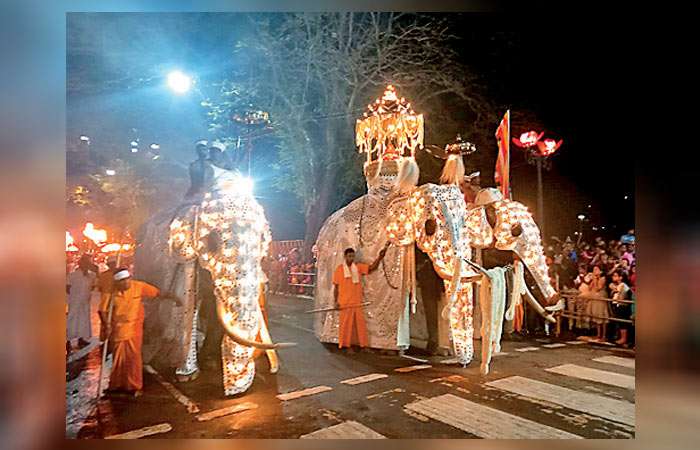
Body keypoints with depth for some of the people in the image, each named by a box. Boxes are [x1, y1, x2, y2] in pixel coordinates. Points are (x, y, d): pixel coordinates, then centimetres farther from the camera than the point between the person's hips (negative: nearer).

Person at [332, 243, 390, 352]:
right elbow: (336, 287, 0)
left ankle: (364, 345, 15)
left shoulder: (358, 267, 4)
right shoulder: (339, 269, -3)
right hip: (345, 303, -3)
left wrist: (379, 257, -21)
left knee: (361, 324, 7)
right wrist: (336, 301, -3)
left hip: (357, 303, 3)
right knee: (346, 325, 4)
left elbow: (372, 267, -6)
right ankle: (348, 346, 15)